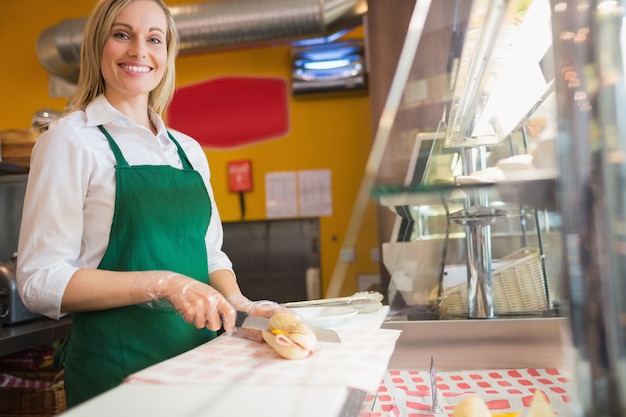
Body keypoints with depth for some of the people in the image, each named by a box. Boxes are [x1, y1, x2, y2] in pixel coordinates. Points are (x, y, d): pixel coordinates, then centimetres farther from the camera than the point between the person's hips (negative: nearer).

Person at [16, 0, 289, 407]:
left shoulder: (189, 150, 10)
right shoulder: (71, 139, -7)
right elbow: (40, 280, -12)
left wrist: (238, 304, -6)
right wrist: (163, 285, -22)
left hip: (200, 352, 6)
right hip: (117, 360, -5)